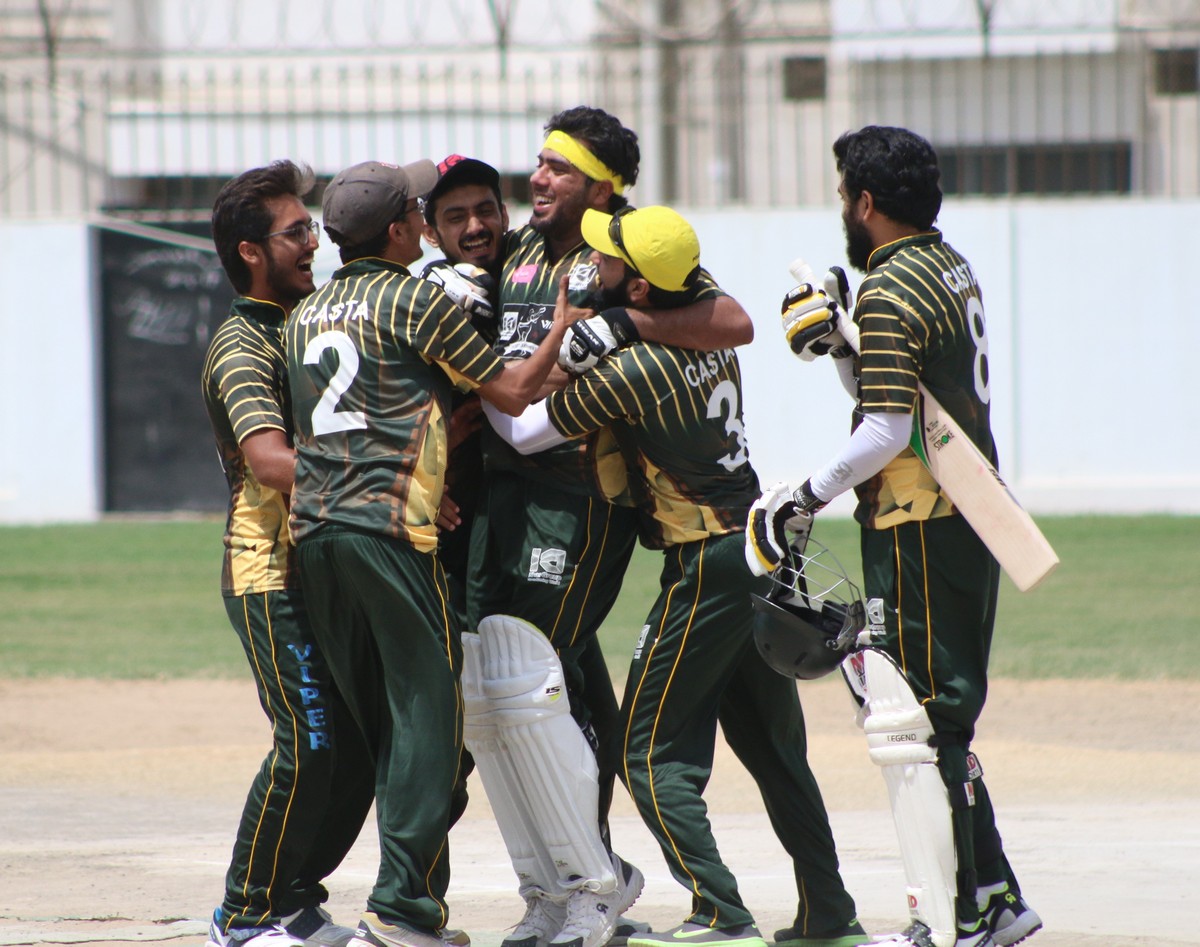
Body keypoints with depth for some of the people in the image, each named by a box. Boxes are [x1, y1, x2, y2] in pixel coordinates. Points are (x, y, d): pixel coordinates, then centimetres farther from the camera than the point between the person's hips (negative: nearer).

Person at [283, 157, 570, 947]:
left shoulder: (305, 316, 19)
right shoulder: (420, 303, -2)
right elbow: (512, 392, -1)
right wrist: (564, 326, 12)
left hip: (313, 527, 7)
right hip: (392, 526, -7)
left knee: (376, 719, 12)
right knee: (427, 711, -4)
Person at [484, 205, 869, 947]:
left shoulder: (633, 371, -19)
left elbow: (521, 431, -12)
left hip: (704, 567, -8)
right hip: (759, 551, 8)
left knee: (651, 751, 0)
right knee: (775, 747, 17)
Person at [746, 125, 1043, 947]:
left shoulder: (890, 293, -16)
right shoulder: (953, 268, 13)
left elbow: (887, 432, -22)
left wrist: (807, 497, -14)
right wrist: (840, 343, 13)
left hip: (918, 530, -10)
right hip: (973, 518, 10)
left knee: (913, 726, -6)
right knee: (943, 716, 17)